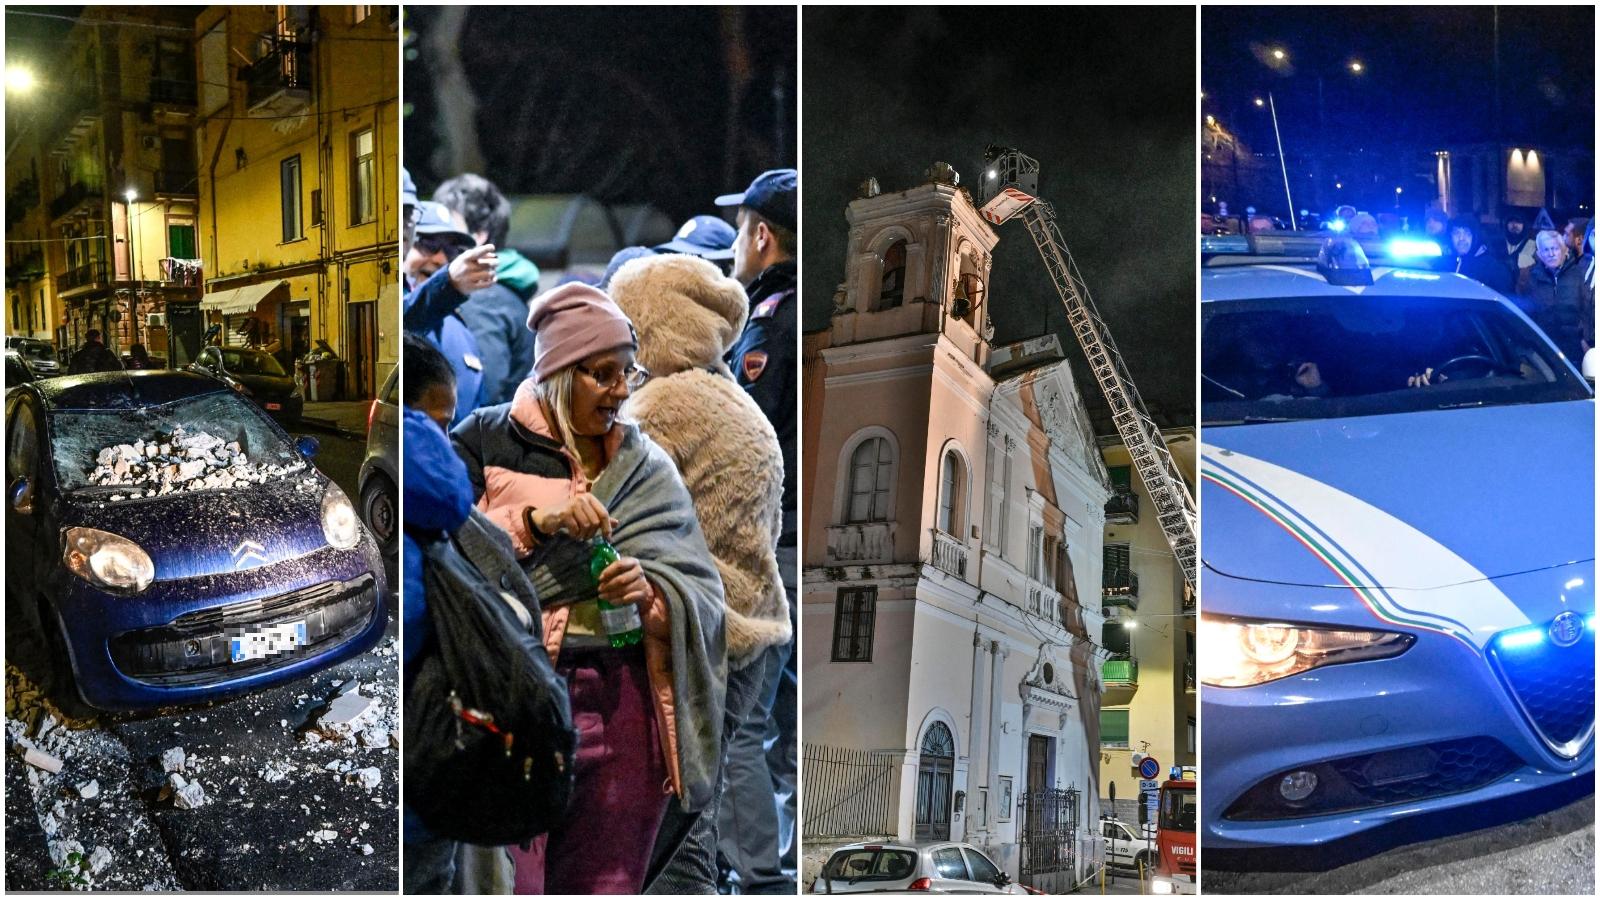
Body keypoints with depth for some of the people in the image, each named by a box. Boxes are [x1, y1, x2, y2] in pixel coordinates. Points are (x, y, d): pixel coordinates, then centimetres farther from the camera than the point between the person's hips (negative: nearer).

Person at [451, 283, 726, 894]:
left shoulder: (648, 466, 12)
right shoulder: (484, 441, 4)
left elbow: (702, 593, 7)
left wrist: (651, 594, -14)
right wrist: (538, 519, -17)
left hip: (622, 705, 3)